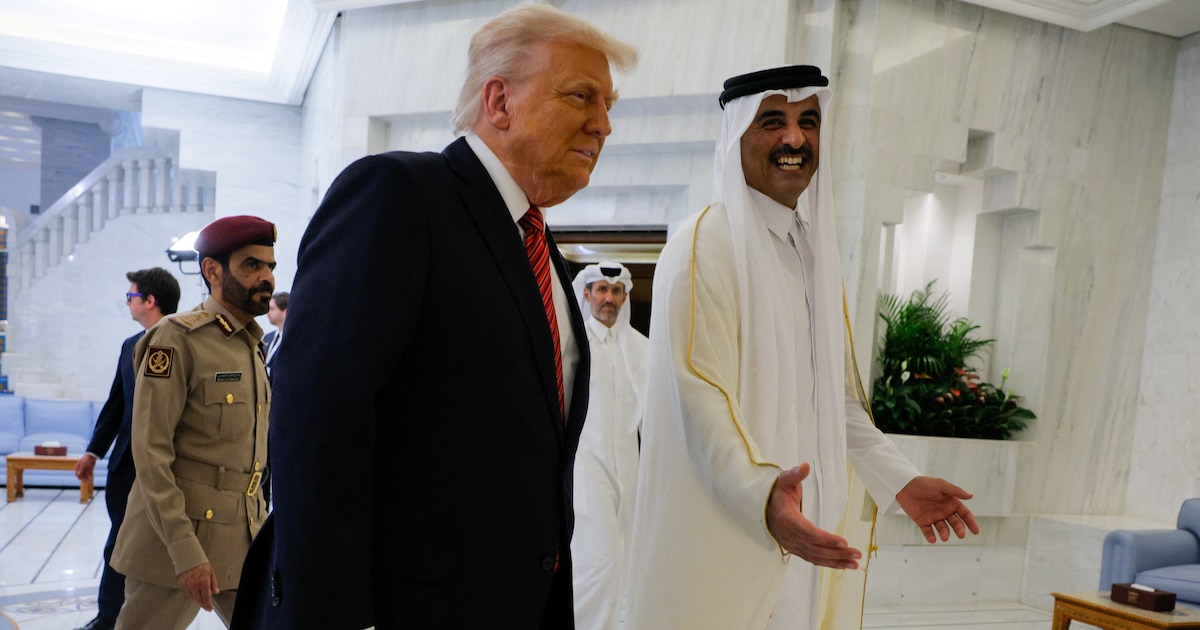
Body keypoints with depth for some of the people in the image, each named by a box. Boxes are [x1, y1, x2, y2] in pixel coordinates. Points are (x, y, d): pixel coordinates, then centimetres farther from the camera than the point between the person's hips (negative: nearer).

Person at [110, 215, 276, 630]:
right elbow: (150, 452, -17)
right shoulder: (178, 339, -11)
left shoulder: (252, 347, 13)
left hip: (245, 540, 7)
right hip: (178, 536, -7)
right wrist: (186, 552, -21)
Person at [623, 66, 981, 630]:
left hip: (802, 524, 7)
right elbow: (700, 393, -23)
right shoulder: (704, 244, -13)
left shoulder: (815, 248, 11)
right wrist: (761, 494, -37)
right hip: (720, 529, -7)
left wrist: (899, 480, 9)